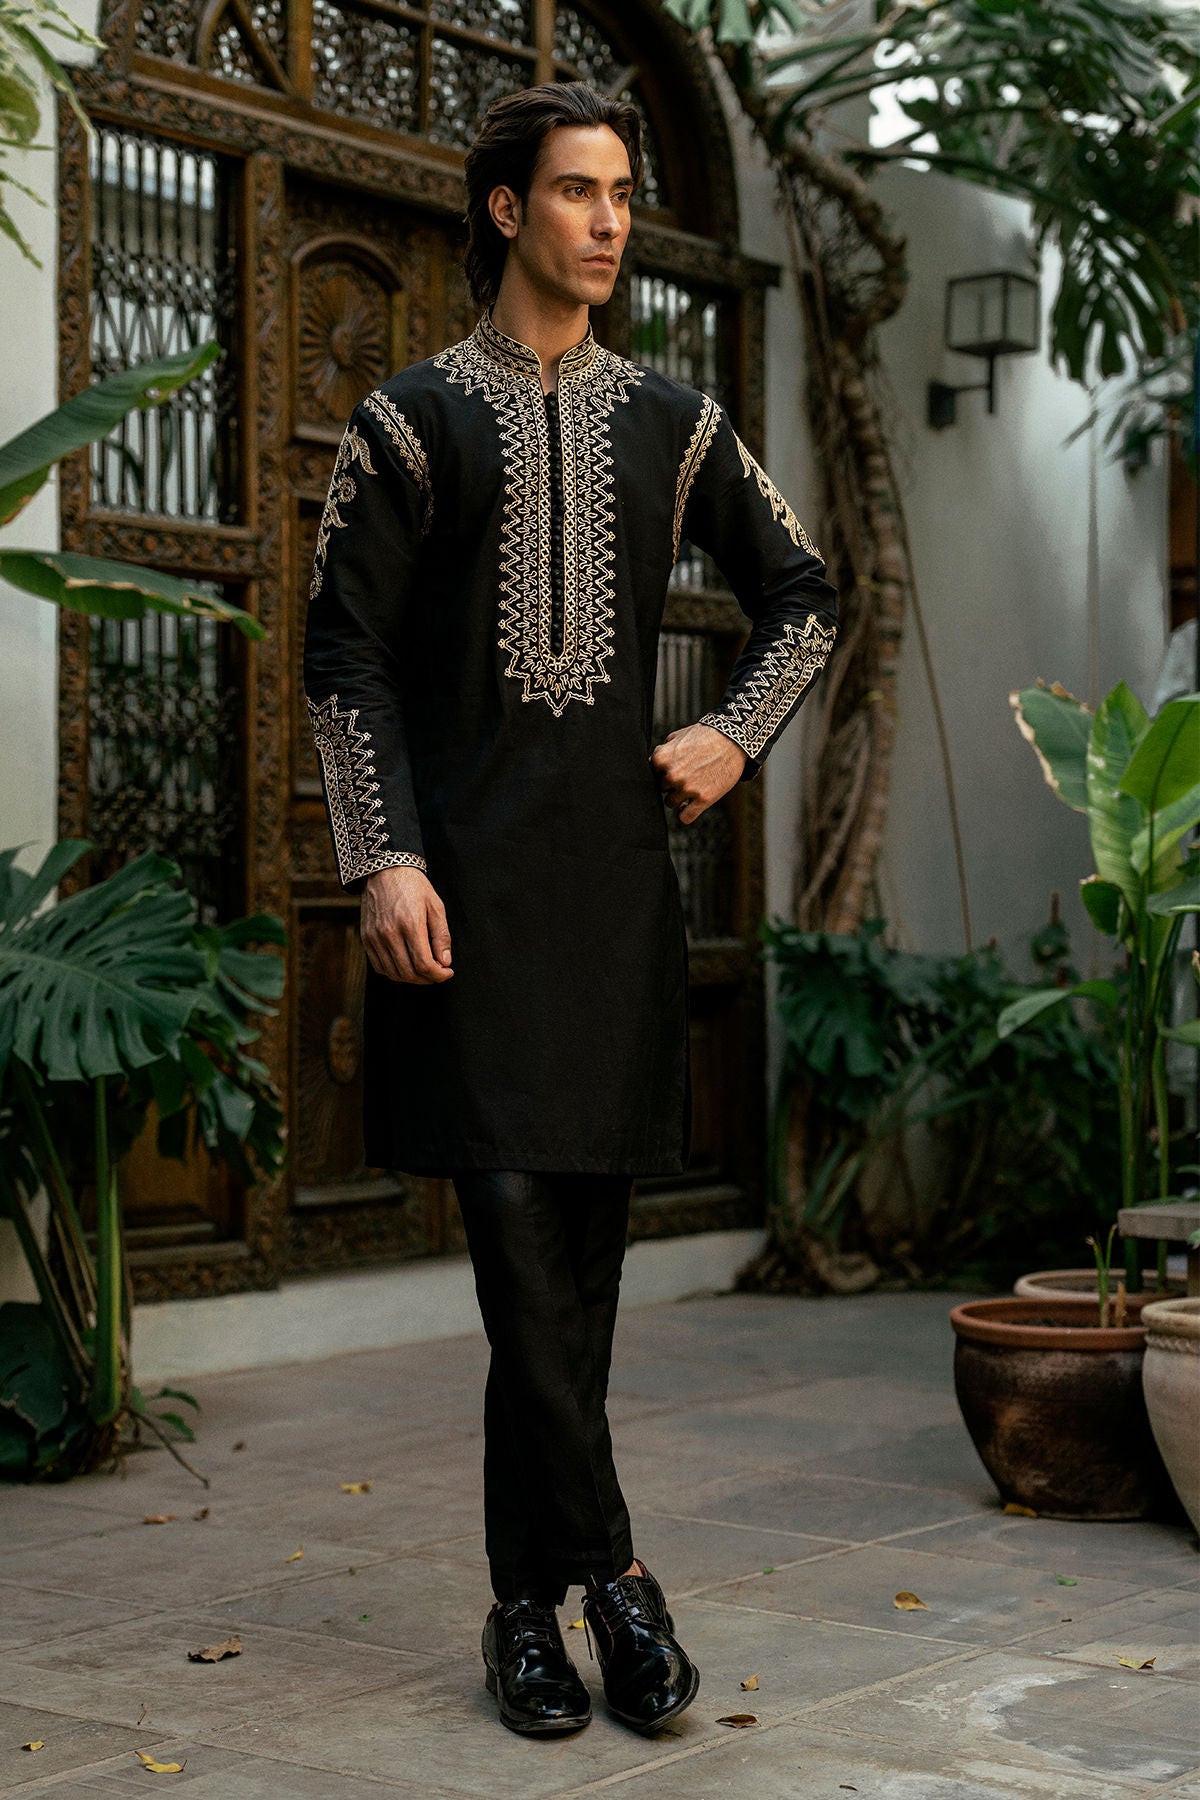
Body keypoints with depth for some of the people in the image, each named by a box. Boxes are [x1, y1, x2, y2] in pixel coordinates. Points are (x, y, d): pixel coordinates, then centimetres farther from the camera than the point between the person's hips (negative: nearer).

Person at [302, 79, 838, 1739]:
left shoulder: (671, 423, 14)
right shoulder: (414, 419, 4)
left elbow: (802, 595, 23)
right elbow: (344, 655, 0)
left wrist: (736, 736, 7)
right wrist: (380, 859, -11)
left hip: (615, 865, 3)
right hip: (467, 874, -3)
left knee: (585, 1242, 4)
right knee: (516, 1219, -10)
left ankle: (527, 1604, 14)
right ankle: (607, 1568, -1)